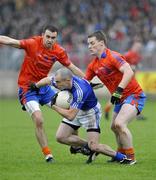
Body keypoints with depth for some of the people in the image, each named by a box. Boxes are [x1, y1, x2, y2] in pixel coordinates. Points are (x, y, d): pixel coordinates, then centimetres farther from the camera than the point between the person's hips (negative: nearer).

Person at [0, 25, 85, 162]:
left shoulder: (58, 51, -5)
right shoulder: (33, 43, -19)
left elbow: (72, 67, 6)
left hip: (43, 86, 6)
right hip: (27, 88, -6)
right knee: (39, 120, -20)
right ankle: (47, 154, -8)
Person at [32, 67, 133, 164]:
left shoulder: (80, 91, -41)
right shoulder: (62, 80, -20)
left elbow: (70, 116, -41)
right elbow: (47, 80, 3)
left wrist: (54, 106, -31)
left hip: (90, 112, -8)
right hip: (75, 111, 8)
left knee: (94, 146, -16)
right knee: (60, 137, -3)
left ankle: (121, 157, 2)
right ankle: (88, 146, 13)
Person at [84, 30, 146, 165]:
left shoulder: (113, 57, -18)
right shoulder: (94, 65, 9)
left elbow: (129, 72, -31)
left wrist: (119, 90, -38)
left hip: (134, 95, -10)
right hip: (120, 98, 10)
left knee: (119, 124, -23)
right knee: (115, 127, 17)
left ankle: (131, 158, -14)